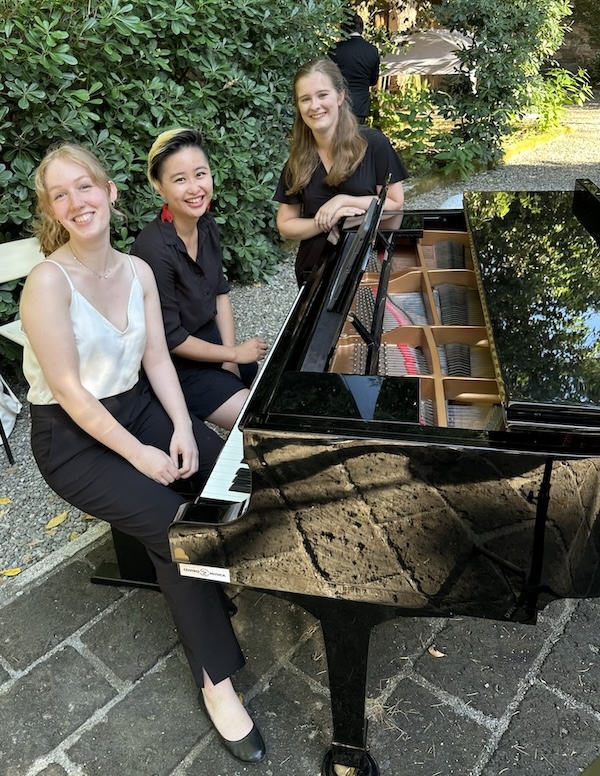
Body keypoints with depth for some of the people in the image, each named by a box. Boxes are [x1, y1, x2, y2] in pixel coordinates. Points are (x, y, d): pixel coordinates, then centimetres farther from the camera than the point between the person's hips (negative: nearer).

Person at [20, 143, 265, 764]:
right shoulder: (48, 282, -19)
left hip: (138, 406, 6)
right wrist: (141, 455, -21)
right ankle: (215, 681, -7)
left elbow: (156, 358, 1)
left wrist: (181, 428, -13)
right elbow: (68, 389, -21)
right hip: (74, 440, -6)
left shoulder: (137, 271, 1)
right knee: (173, 523, -23)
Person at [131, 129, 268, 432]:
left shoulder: (206, 224, -6)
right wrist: (234, 354, -12)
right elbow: (170, 338, -21)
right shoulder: (153, 249, -28)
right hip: (176, 363, -7)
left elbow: (220, 291, 5)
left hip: (211, 338, 7)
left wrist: (229, 357, -4)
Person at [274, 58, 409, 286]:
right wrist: (326, 223, -16)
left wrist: (343, 200, -17)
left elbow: (395, 203, -7)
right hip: (316, 268, 3)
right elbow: (285, 227, 1)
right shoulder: (297, 160, 0)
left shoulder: (373, 143, -9)